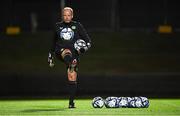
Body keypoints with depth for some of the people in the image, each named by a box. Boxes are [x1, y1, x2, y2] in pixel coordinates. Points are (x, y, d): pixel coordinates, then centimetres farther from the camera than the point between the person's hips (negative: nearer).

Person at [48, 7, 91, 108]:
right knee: (67, 53, -39)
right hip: (60, 51, 0)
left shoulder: (77, 26, 9)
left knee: (72, 78, -6)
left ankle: (71, 102, 2)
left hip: (74, 53, 0)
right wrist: (51, 56, 29)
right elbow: (53, 42, 28)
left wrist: (84, 48, -13)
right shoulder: (58, 26, 16)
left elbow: (88, 41, 8)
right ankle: (71, 66, -70)